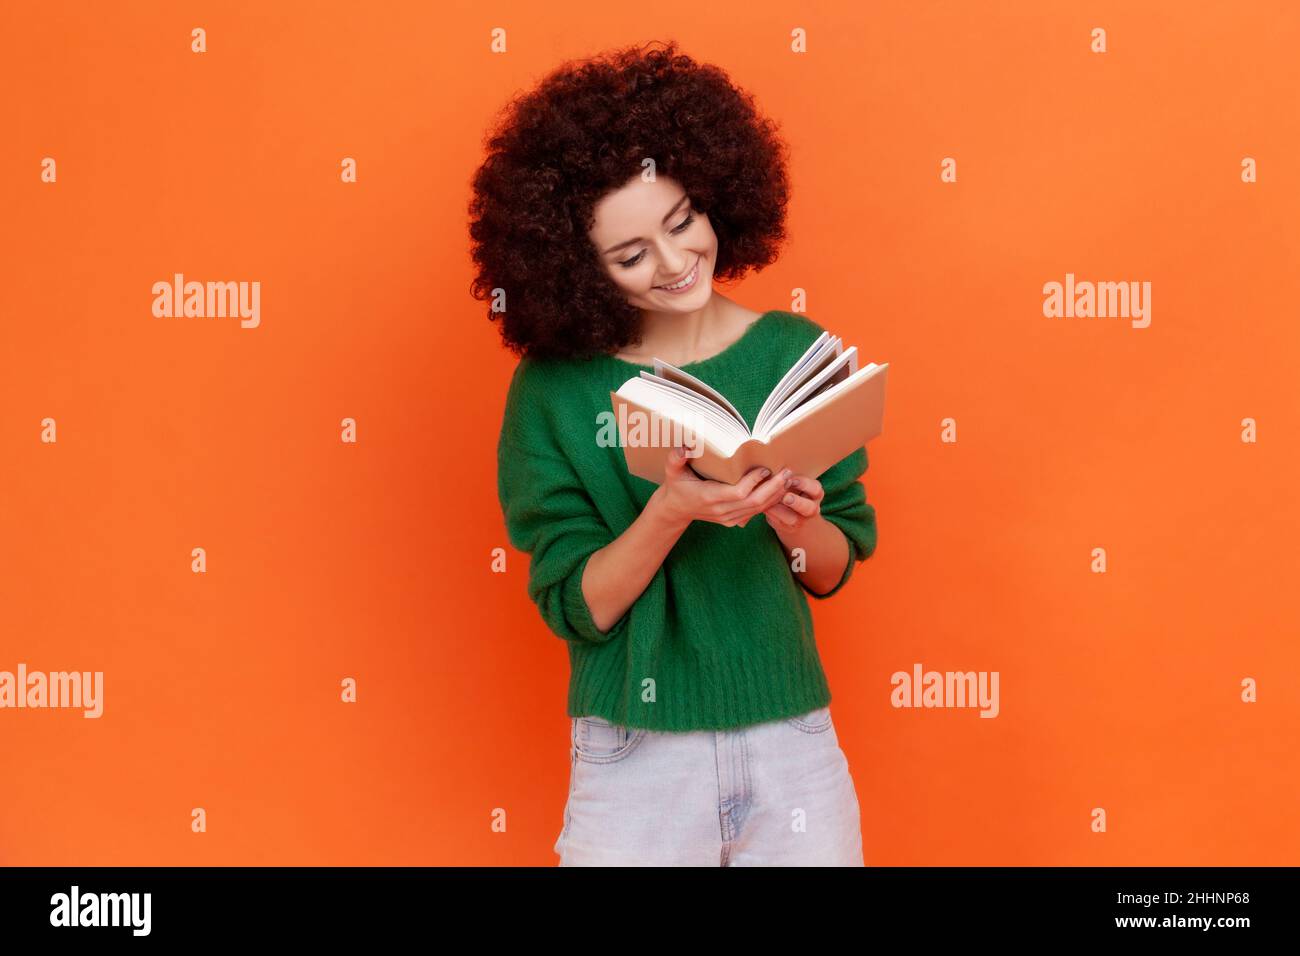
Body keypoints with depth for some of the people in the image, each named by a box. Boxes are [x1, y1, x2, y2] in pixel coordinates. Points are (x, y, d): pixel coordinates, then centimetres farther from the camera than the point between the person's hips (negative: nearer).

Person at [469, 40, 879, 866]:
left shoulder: (796, 353, -2)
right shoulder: (554, 388, -7)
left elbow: (837, 571, 4)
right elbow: (577, 607, -10)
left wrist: (797, 525, -17)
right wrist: (668, 513, -25)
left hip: (794, 744, 2)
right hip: (636, 757, -2)